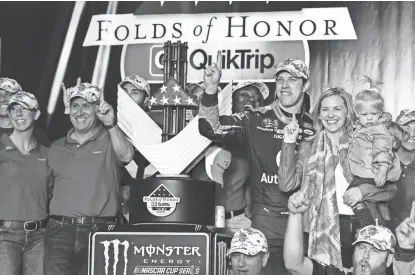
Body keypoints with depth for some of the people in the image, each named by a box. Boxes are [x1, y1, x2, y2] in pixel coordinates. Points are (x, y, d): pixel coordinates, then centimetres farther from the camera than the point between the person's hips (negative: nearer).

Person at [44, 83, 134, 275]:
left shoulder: (110, 141, 7)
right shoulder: (56, 149, 17)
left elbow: (126, 156, -15)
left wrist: (110, 124, -25)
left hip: (100, 231, -2)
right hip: (60, 232, 3)